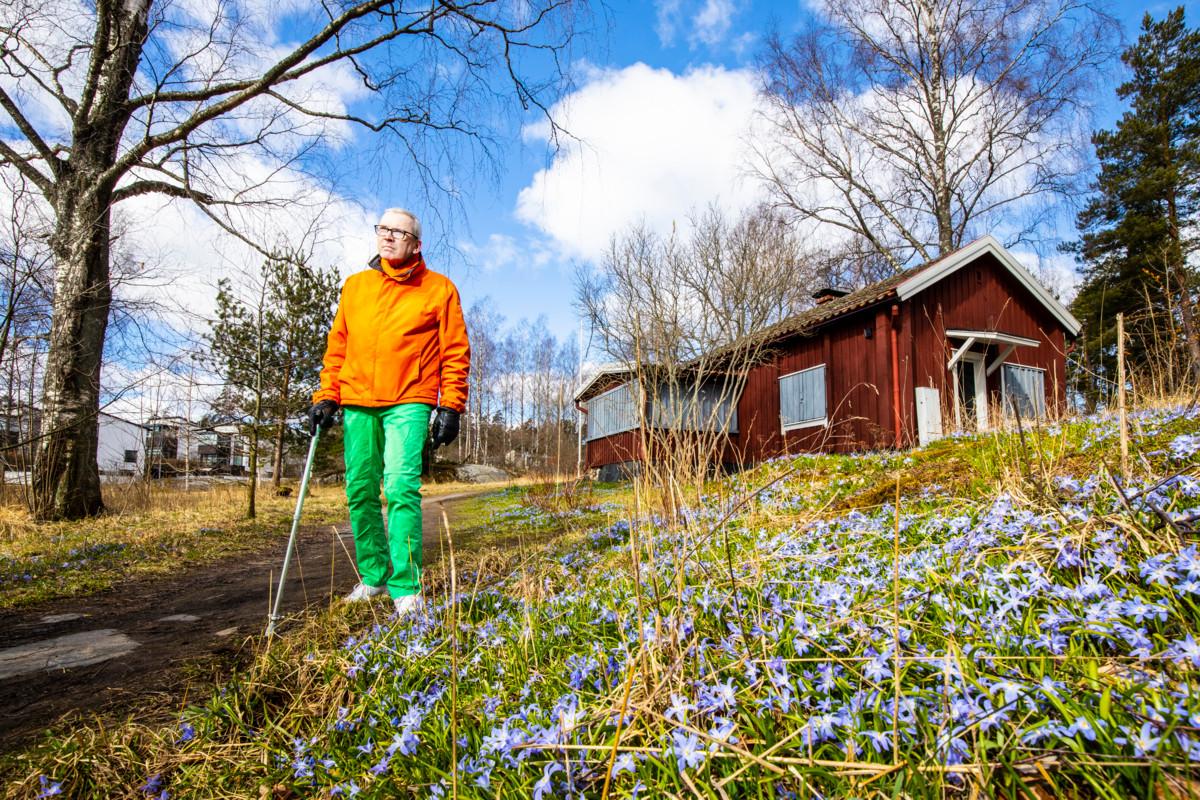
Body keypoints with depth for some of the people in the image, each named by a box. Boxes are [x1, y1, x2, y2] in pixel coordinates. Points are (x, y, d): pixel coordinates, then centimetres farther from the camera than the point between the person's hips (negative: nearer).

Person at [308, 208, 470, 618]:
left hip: (408, 403, -4)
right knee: (360, 492, 6)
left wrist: (451, 406, -6)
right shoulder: (354, 285, 17)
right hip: (358, 403, 5)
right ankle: (373, 576, 22)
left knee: (401, 489, -14)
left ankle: (406, 587, -7)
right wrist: (326, 396, 10)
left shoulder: (439, 289, 5)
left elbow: (455, 353, 1)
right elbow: (337, 348, 18)